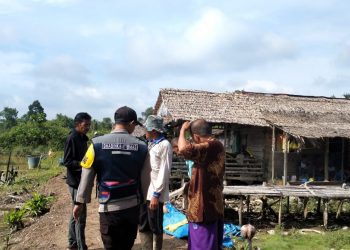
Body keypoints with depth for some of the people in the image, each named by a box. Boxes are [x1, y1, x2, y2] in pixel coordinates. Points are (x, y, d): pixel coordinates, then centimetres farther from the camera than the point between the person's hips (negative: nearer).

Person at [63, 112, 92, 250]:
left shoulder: (82, 138, 11)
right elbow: (67, 161, -19)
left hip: (81, 181, 9)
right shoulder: (72, 138, -15)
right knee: (80, 215, -4)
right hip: (75, 181, -9)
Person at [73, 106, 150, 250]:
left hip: (110, 209, -2)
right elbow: (145, 180, 0)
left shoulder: (97, 144, -8)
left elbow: (87, 177, -3)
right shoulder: (141, 147, -5)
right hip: (133, 207, 2)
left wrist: (80, 202, 9)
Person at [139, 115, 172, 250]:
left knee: (155, 228, 4)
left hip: (155, 193, -8)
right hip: (144, 192, 8)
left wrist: (156, 194, -18)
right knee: (143, 227, 12)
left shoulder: (164, 145, -10)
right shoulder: (150, 144, 15)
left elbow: (164, 172, -15)